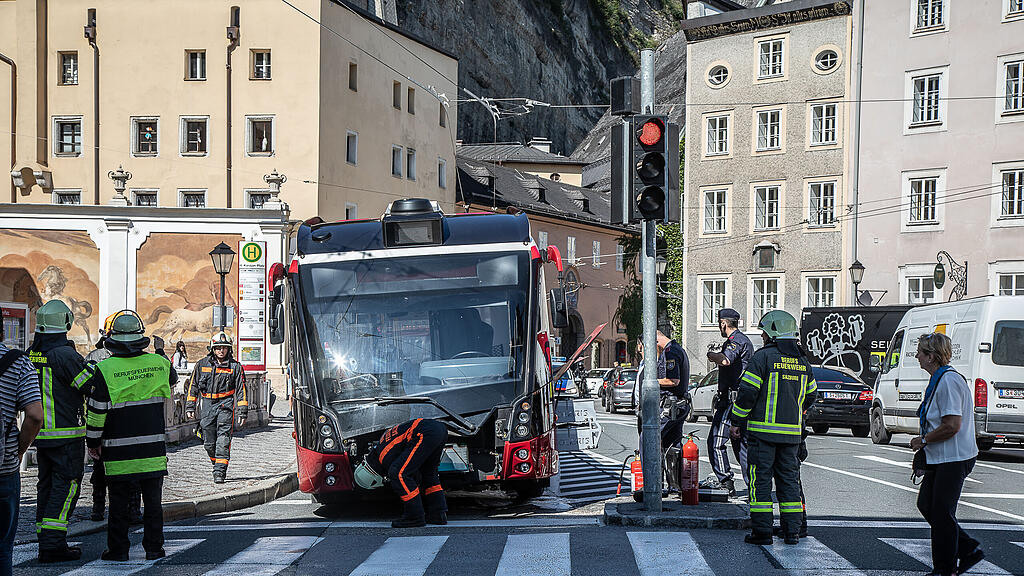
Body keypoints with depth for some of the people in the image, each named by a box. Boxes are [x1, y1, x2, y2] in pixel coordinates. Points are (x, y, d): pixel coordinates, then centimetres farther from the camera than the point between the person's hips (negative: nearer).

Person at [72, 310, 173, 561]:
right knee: (153, 499, 10)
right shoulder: (159, 364, -2)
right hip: (153, 447, 2)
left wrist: (93, 441, 4)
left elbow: (96, 410, -8)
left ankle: (118, 549, 12)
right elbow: (172, 378, 22)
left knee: (118, 501, 8)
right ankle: (154, 548, 14)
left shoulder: (105, 369, -10)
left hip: (118, 451, -2)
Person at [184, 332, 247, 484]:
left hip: (225, 404, -3)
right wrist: (189, 407, 8)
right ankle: (217, 463, 29)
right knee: (209, 443, 6)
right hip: (207, 405, 3)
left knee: (223, 440, -11)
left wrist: (242, 412, -2)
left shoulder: (235, 367, 2)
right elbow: (192, 386, 13)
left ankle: (220, 472, -11)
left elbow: (241, 390, 3)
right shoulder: (202, 365, 7)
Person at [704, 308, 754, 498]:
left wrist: (711, 355, -15)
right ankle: (754, 485, 11)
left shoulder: (735, 340, -12)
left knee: (716, 441, -9)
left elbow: (725, 361, -32)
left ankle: (725, 481, -12)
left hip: (732, 400, -10)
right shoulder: (745, 340, 21)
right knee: (741, 443, 12)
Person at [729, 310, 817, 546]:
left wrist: (737, 421, -3)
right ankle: (792, 531, 11)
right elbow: (811, 395, 20)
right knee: (789, 479, 11)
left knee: (760, 480, -1)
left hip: (763, 430, -6)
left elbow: (748, 391, -12)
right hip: (792, 433, 6)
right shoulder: (802, 361, 12)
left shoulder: (763, 357, -9)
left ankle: (761, 531, -2)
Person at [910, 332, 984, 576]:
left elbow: (952, 426, -25)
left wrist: (923, 440, -14)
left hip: (953, 459, -10)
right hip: (940, 458, 10)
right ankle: (969, 549, 20)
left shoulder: (949, 381, -19)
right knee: (926, 504, 12)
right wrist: (924, 443, 16)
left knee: (941, 513, -2)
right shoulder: (938, 380, 13)